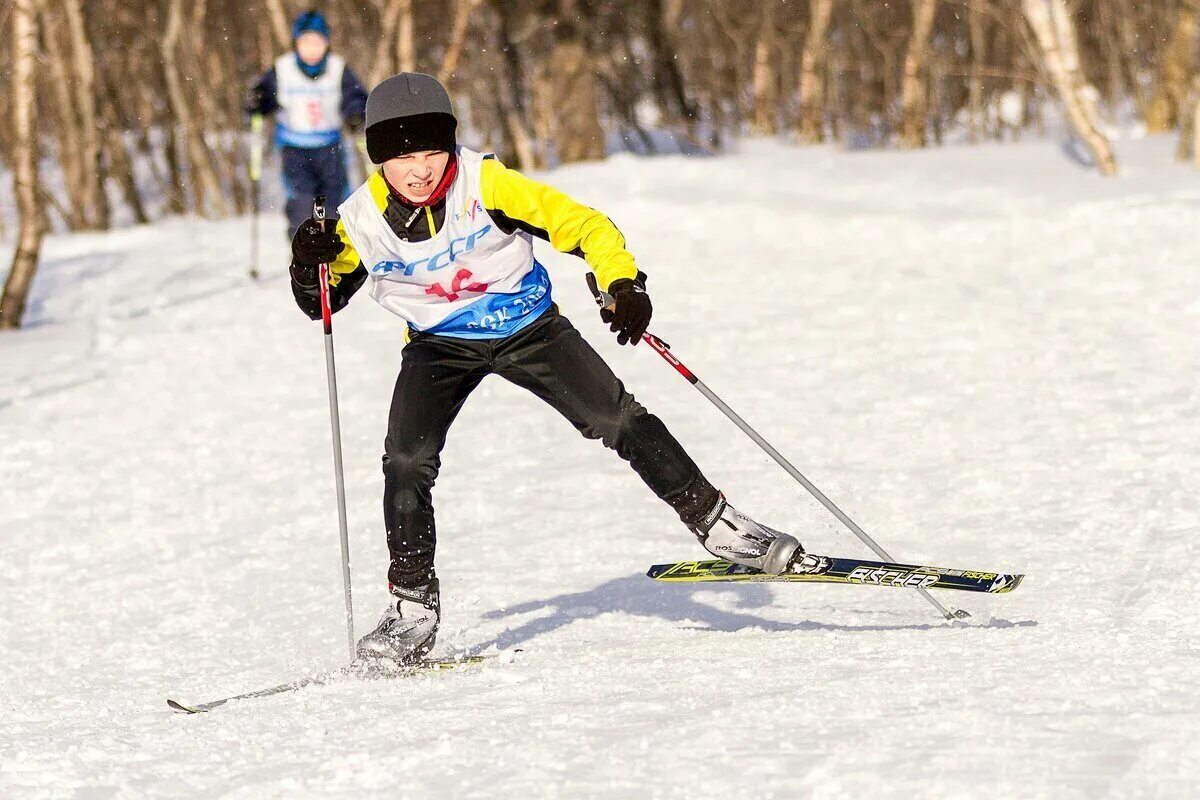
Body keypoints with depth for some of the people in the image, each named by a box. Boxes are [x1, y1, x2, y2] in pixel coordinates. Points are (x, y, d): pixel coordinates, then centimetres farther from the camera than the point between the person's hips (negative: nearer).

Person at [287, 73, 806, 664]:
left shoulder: (485, 186, -24)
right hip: (440, 345, 2)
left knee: (620, 421, -10)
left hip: (528, 328, -1)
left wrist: (624, 282, -35)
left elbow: (581, 224, -20)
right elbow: (323, 301, 0)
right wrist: (310, 264, -22)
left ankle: (715, 525, 4)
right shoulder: (362, 221, -15)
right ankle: (413, 603, -3)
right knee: (406, 463, -17)